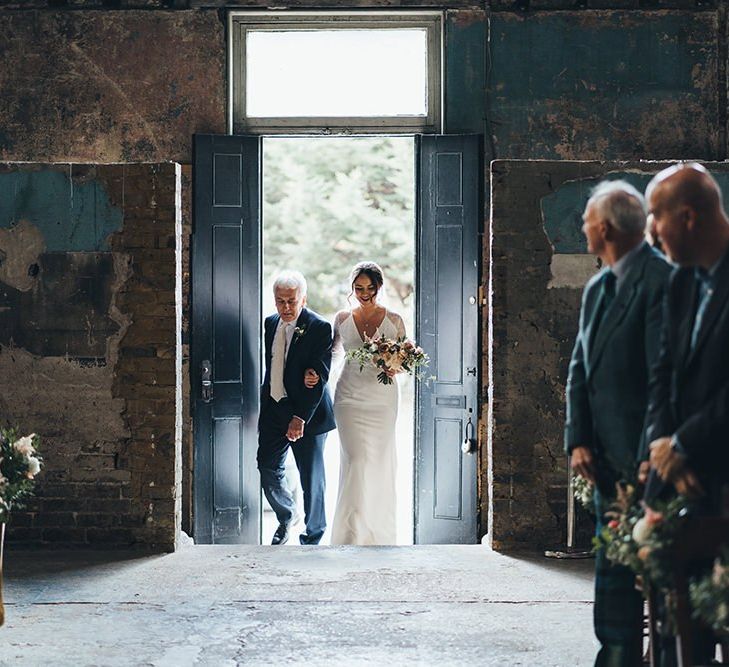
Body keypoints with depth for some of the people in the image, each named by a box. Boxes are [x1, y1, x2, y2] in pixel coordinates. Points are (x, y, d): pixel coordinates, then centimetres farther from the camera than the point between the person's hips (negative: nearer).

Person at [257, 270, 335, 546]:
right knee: (267, 469, 3)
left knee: (312, 479, 4)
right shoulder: (269, 324, 8)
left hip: (306, 413, -5)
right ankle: (286, 516, 30)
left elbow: (320, 377, -16)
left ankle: (312, 538, 19)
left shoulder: (320, 328, -12)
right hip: (273, 409, 5)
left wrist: (300, 417, -20)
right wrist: (262, 403, 7)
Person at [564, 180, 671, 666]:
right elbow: (580, 370, 14)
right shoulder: (597, 288, 15)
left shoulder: (661, 279, -12)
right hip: (608, 458, 9)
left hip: (645, 459, -8)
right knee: (615, 570, 12)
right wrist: (578, 440, 3)